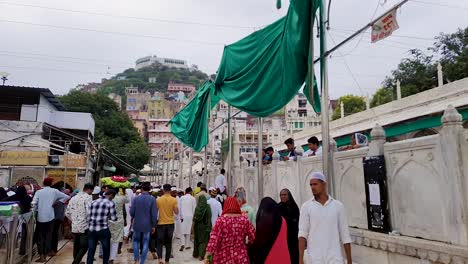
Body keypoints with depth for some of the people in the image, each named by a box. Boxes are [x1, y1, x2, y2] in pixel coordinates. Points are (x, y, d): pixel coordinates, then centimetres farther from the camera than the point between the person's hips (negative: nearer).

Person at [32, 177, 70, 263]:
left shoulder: (38, 192, -2)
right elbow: (67, 197, 1)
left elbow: (33, 204, -11)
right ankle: (45, 256, 13)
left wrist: (37, 210, 5)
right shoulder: (54, 191, 2)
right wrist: (56, 202, 4)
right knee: (48, 237, 10)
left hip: (40, 217, -1)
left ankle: (41, 256, 6)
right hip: (50, 217, 1)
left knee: (40, 237, 8)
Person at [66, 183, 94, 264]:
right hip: (84, 227, -7)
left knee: (76, 247, 16)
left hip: (74, 227, 7)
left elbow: (67, 213, 13)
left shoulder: (73, 198, 11)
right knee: (84, 247, 1)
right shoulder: (88, 197, -10)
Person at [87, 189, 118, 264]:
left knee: (91, 252, 9)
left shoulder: (93, 202, 10)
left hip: (92, 230, 4)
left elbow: (88, 218, 10)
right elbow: (114, 218, -4)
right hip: (103, 230, -4)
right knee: (106, 250, 15)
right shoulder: (110, 203, -3)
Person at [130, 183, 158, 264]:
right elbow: (154, 214, -12)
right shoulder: (152, 199, -11)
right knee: (145, 244, 10)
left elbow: (131, 212, -4)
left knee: (136, 241, 21)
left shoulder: (136, 198, -6)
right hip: (147, 225, -1)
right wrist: (153, 226, -1)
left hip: (137, 224, 1)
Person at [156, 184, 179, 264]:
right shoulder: (174, 200, -8)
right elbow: (176, 212, -6)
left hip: (161, 223, 0)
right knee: (168, 243, 12)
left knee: (160, 242, 11)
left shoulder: (158, 200, -6)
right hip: (170, 223, 0)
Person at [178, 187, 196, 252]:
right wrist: (193, 217, 8)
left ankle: (183, 244, -9)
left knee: (182, 231, 6)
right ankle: (187, 245, 12)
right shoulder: (193, 198, -4)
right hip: (190, 216, 0)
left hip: (183, 216, 0)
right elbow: (194, 208, -2)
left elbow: (180, 207, -1)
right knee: (188, 231, 8)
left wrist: (181, 216, 4)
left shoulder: (182, 198, -1)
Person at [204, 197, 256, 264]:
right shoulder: (244, 220, -2)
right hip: (241, 259, 2)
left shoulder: (221, 220, -12)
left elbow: (213, 240, -15)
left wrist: (207, 256, -8)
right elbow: (253, 237, 1)